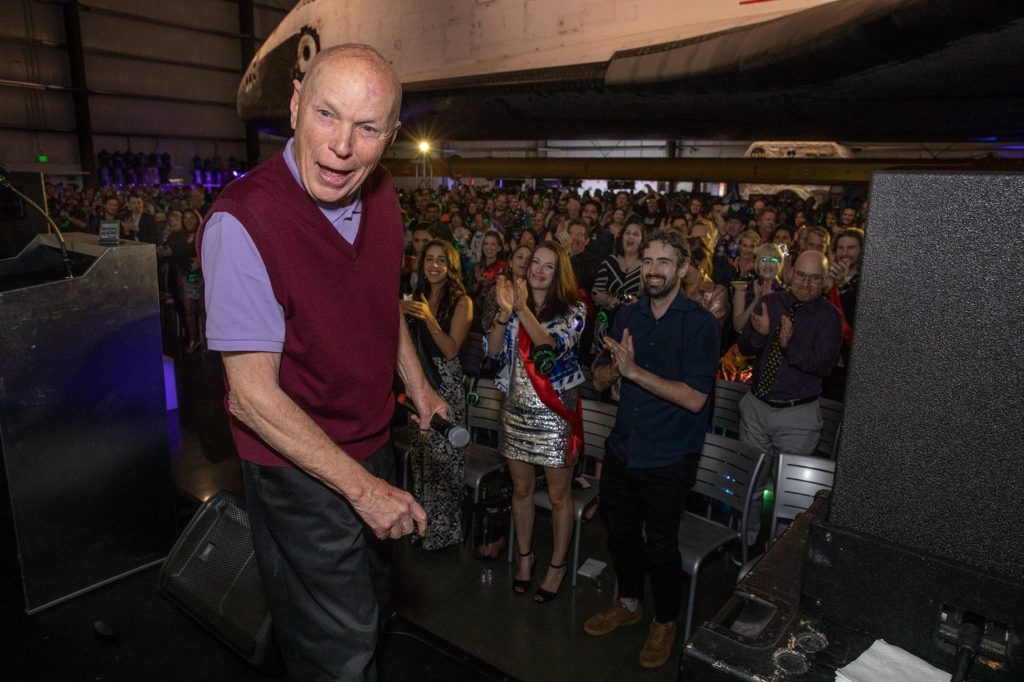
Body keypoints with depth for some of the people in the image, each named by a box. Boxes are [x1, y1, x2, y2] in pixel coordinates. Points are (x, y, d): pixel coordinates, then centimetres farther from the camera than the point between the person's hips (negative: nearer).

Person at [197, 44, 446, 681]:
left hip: (372, 444, 7)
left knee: (372, 606, 29)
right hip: (299, 468, -7)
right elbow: (254, 396, -25)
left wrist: (420, 388, 11)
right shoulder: (242, 221, -28)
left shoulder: (381, 192, -5)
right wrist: (362, 487, -23)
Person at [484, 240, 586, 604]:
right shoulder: (515, 306, 4)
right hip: (516, 411, 4)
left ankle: (557, 564, 27)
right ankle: (525, 556, 35)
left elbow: (553, 346, -24)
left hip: (554, 414, -3)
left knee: (559, 494, 8)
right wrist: (504, 313, -21)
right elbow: (492, 351, -5)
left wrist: (523, 309, -35)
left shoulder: (573, 310, -6)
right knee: (522, 489, 16)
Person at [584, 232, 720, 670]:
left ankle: (666, 621, 34)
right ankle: (629, 604, 44)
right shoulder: (628, 316, 3)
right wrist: (615, 365, -19)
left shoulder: (700, 323, -13)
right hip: (622, 447, 5)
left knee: (659, 543, 8)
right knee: (621, 530, 19)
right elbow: (600, 381, 4)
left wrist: (635, 371, -26)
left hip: (669, 458, -5)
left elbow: (695, 398, -22)